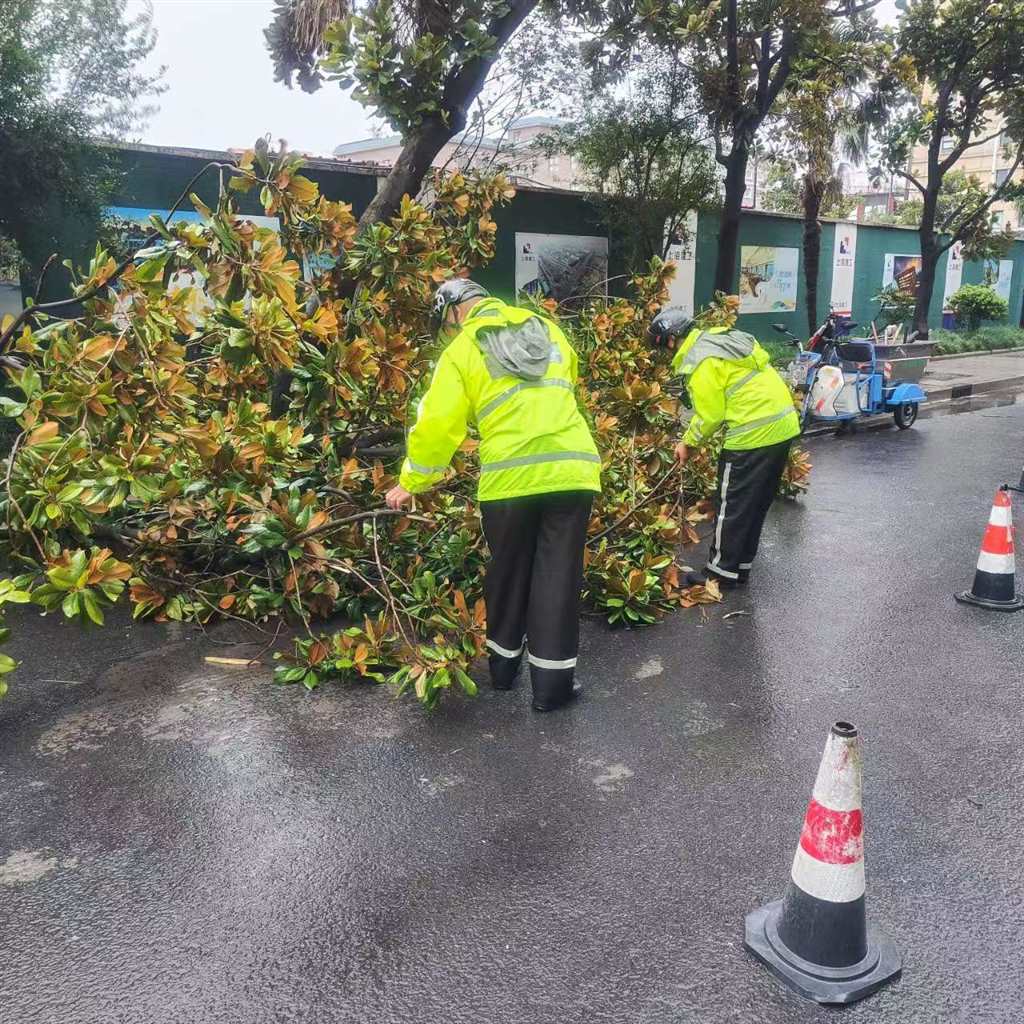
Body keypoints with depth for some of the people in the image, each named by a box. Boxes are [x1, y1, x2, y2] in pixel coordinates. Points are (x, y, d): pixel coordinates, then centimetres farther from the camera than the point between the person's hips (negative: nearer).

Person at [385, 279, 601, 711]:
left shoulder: (462, 350, 4)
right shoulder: (547, 330, 18)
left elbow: (437, 424, -1)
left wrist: (410, 483, 10)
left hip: (511, 476, -2)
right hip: (572, 468, 3)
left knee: (508, 571, 17)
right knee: (558, 575, 7)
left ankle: (503, 664, 32)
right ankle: (551, 682, 11)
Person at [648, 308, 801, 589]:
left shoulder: (700, 362, -13)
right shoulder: (723, 338, 16)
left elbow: (710, 415, -11)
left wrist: (688, 442, 5)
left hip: (755, 434, -10)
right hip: (783, 423, 10)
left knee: (733, 506, 3)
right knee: (756, 504, 17)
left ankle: (721, 572, 13)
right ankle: (741, 566, 27)